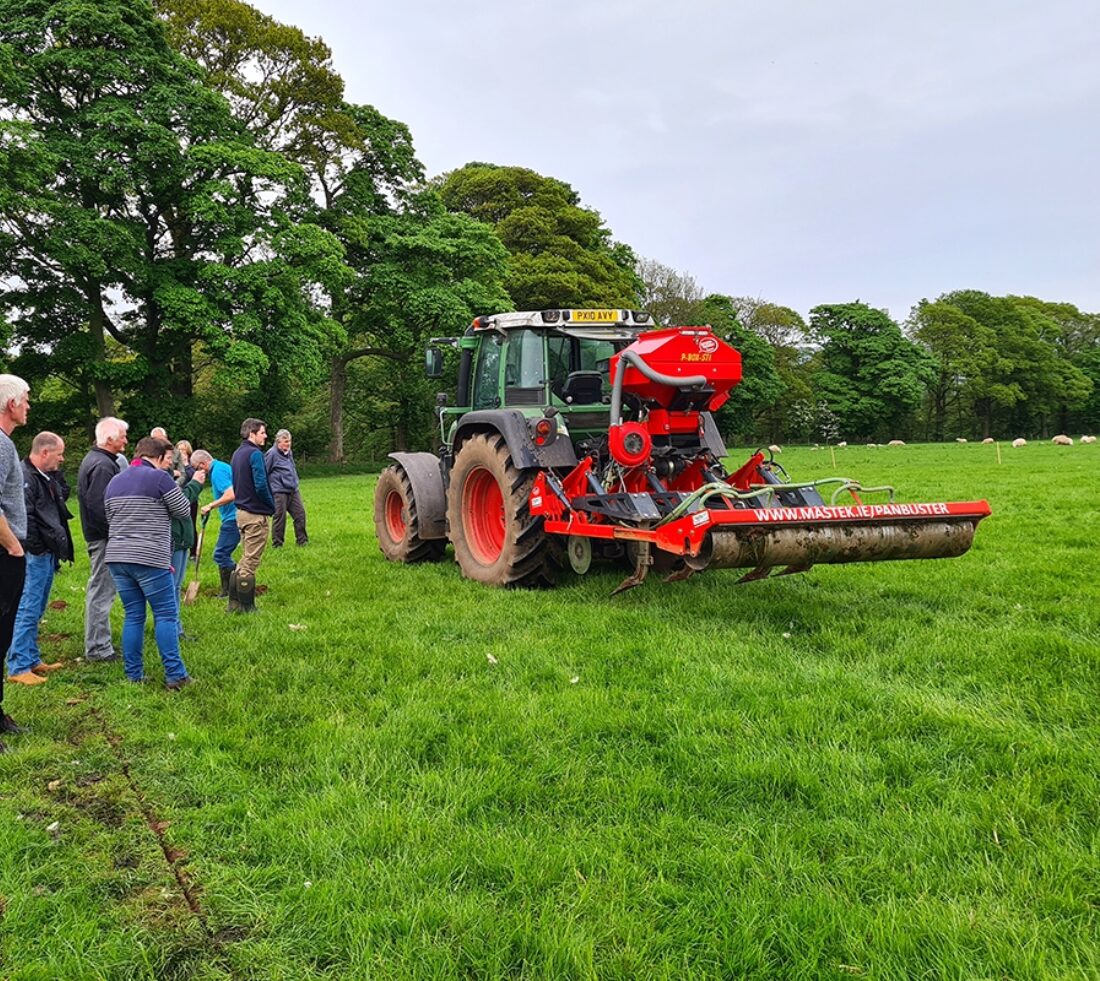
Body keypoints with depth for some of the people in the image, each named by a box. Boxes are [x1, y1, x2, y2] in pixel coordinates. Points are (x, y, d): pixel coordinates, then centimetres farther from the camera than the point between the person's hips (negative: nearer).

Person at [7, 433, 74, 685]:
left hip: (48, 554, 10)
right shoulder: (25, 478, -16)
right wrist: (36, 548, -19)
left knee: (35, 611, 17)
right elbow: (24, 517, -23)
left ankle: (33, 660, 26)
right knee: (28, 611, -6)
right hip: (35, 556, -10)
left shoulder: (48, 478, 16)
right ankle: (18, 667, 0)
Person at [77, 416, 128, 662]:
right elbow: (99, 506, -27)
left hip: (98, 534, 11)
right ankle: (98, 649, 2)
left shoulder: (93, 459, 15)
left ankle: (97, 644, 29)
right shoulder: (103, 465, -20)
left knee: (100, 589, 18)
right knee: (102, 590, -4)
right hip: (104, 538, -11)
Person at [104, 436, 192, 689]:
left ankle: (133, 675, 13)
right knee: (166, 615, 0)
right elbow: (183, 511, -1)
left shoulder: (114, 481, 15)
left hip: (117, 558, 7)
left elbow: (110, 520, 20)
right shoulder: (160, 478, -8)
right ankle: (174, 675, -1)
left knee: (133, 616, 12)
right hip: (150, 559, -7)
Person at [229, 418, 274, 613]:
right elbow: (261, 485, -22)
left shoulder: (237, 454, 14)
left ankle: (234, 602, 20)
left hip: (241, 511, 9)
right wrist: (272, 507, -8)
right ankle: (246, 607, 5)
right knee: (251, 561, -1)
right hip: (256, 514, -9)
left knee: (246, 558, 18)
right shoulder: (255, 454, -15)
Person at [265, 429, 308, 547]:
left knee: (300, 514, 5)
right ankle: (277, 544, 9)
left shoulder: (289, 452, 13)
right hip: (279, 492, -7)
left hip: (293, 490, 7)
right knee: (279, 517, -2)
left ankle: (302, 540, 15)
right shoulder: (272, 454, -11)